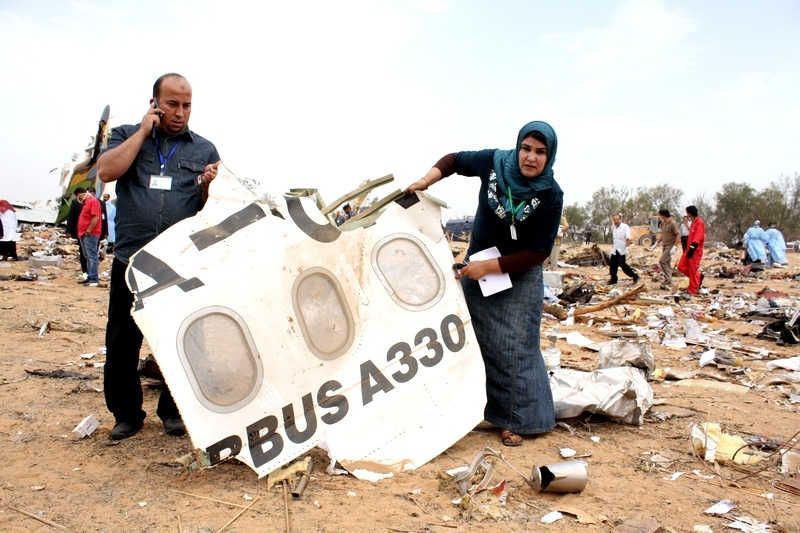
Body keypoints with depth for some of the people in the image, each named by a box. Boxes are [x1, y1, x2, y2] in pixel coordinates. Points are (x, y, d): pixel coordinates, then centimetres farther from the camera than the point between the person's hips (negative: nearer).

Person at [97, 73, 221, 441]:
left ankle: (174, 411, 23)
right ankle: (126, 413, 23)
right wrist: (144, 131, -4)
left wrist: (209, 185, -12)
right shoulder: (127, 136, 12)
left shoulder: (204, 150, 11)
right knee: (122, 342, 6)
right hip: (131, 259, 0)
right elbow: (106, 171, -8)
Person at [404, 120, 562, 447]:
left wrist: (489, 267, -21)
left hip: (518, 277, -3)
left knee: (513, 347, -4)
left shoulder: (550, 195, -18)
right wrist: (427, 180, -12)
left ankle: (514, 420, 9)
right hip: (476, 267, 3)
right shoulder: (494, 162, -12)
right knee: (472, 340, 8)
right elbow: (454, 160, 6)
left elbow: (538, 252, -18)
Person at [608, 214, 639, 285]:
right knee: (612, 264, 7)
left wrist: (627, 246, -25)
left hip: (622, 250, -8)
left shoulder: (625, 227, -10)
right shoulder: (613, 228, 14)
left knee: (622, 264, -12)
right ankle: (613, 280, 18)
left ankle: (635, 276, 2)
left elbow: (628, 238, -17)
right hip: (614, 250, 8)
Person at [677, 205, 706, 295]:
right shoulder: (693, 223, 15)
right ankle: (699, 276, 23)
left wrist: (692, 249, -27)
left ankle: (693, 290, 7)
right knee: (681, 266, 8)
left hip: (695, 251, -9)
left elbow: (697, 238, -23)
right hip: (689, 249, 9)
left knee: (693, 270, -2)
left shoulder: (700, 223, -16)